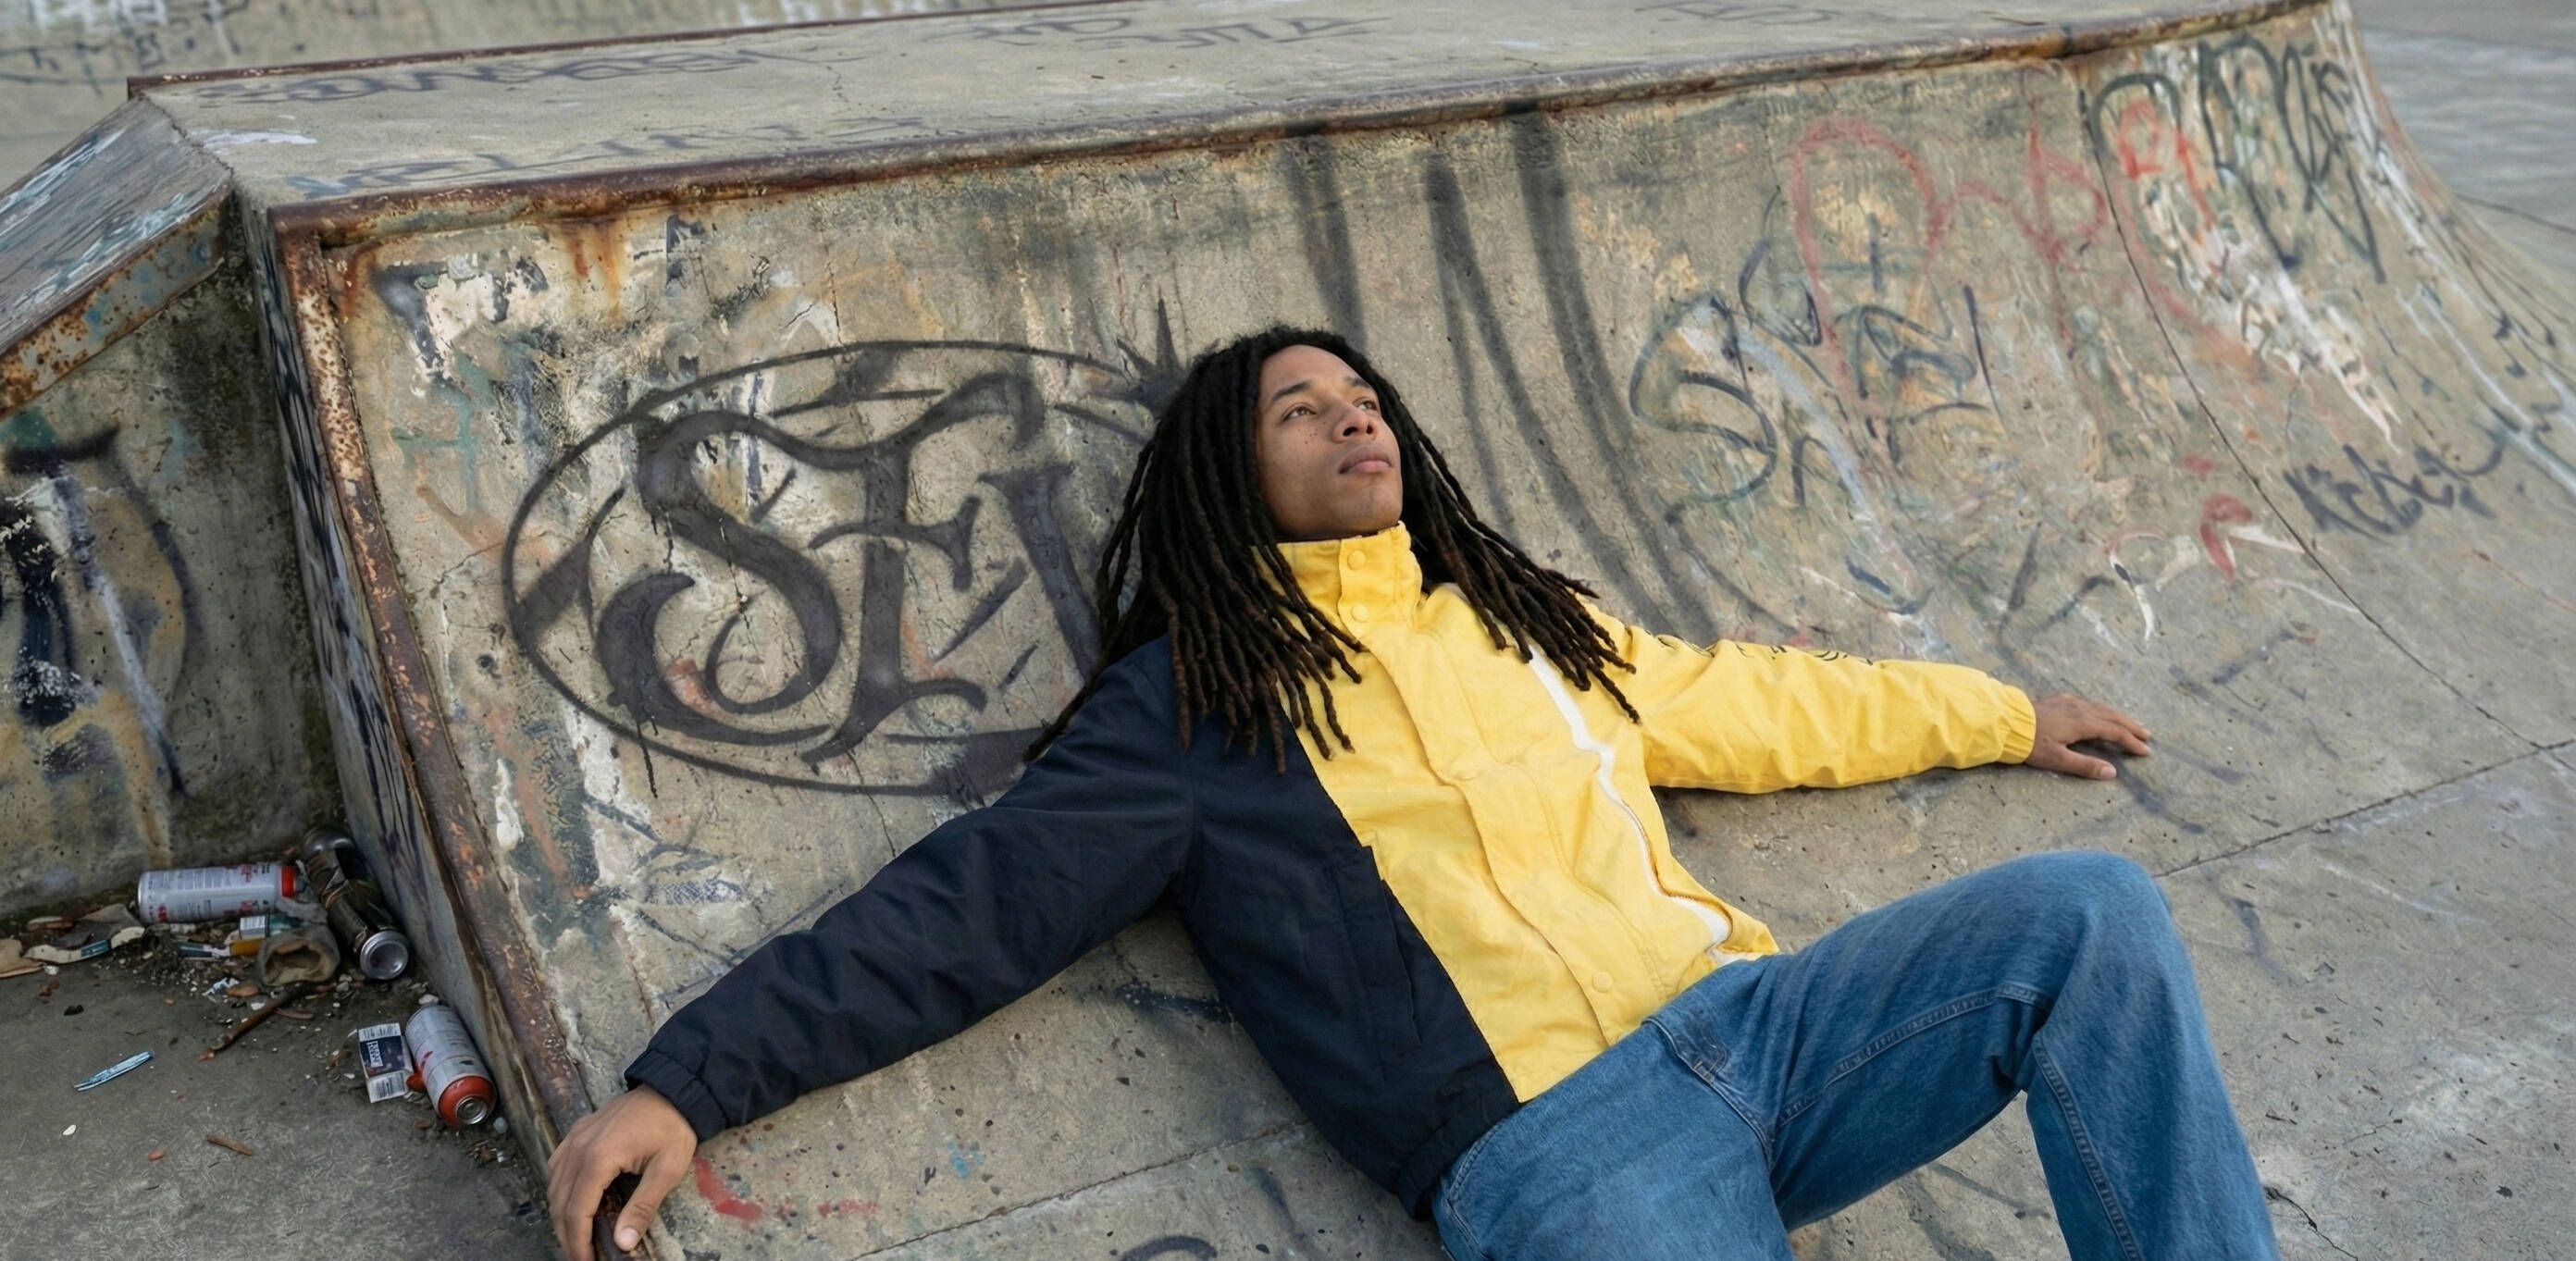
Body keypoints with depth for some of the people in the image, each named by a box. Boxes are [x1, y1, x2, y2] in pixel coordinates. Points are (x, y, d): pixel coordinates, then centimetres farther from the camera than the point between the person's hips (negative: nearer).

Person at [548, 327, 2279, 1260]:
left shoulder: (1532, 621, 23)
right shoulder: (1194, 703, 6)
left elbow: (1760, 705, 34)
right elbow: (956, 912, 1)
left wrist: (1999, 715, 43)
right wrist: (687, 1083, -7)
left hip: (1743, 1018, 6)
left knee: (2093, 911, -11)